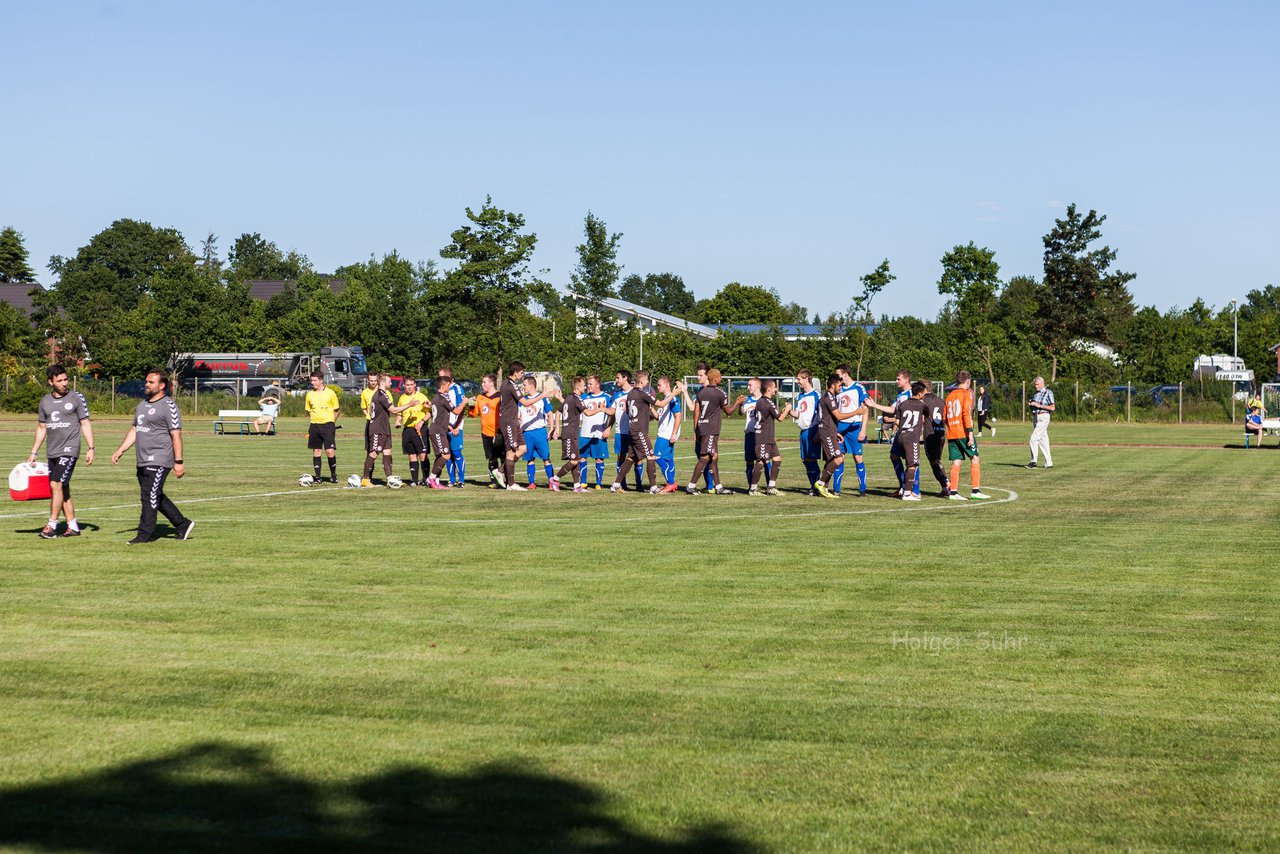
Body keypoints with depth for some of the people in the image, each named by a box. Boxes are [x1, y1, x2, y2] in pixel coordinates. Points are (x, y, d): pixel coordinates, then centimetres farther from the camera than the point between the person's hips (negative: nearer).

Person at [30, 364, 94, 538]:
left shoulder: (77, 398, -2)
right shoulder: (45, 401, 11)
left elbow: (85, 424, 0)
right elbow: (41, 428, 18)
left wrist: (91, 449, -9)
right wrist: (34, 453, 14)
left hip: (69, 450, -5)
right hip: (52, 452, 5)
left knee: (56, 485, -15)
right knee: (63, 490, 7)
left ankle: (52, 525, -10)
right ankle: (73, 526, 14)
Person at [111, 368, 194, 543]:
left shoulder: (168, 406, -9)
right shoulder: (142, 404, 17)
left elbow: (176, 435, -13)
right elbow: (134, 430, 24)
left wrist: (178, 462, -17)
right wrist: (120, 450, 15)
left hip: (159, 461, -9)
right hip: (143, 461, 9)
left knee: (150, 497, -8)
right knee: (156, 497, 14)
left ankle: (145, 534, -3)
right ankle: (183, 524, 24)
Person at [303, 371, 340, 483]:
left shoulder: (330, 393, -1)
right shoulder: (309, 394, 8)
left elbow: (336, 411, 6)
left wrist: (331, 422, 1)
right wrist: (315, 418, 7)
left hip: (328, 424, -3)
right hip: (314, 426, 4)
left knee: (330, 451, -9)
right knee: (316, 451, 4)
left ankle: (333, 475, 7)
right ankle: (317, 477, 10)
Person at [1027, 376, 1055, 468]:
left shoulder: (1048, 393, -8)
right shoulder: (1035, 393, 16)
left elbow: (1052, 408, -14)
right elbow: (1033, 407, 23)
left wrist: (1039, 405, -19)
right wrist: (1029, 405, 0)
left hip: (1043, 417, -8)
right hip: (1035, 418, 8)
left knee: (1034, 438, -14)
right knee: (1043, 439, 8)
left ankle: (1033, 461, -13)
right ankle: (1048, 463, 11)